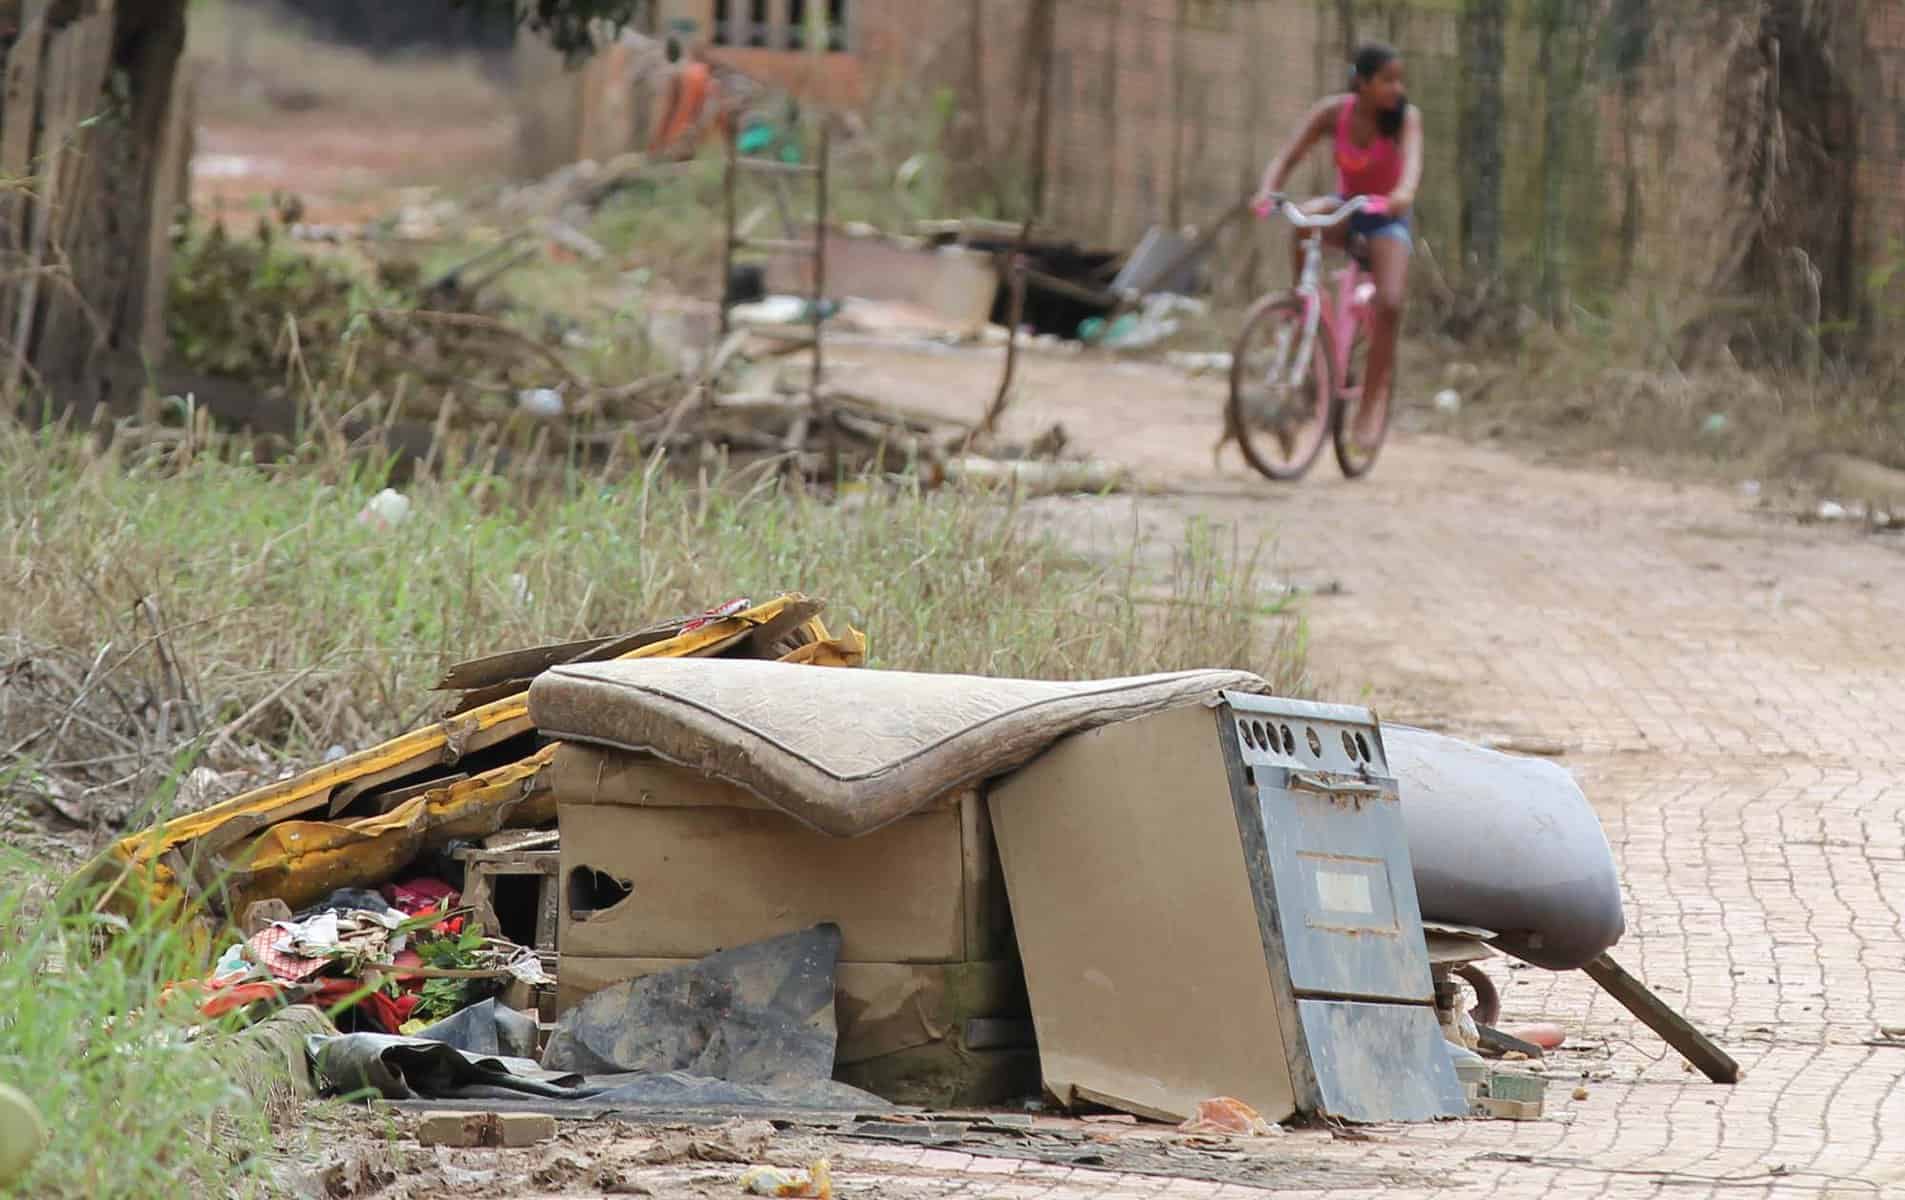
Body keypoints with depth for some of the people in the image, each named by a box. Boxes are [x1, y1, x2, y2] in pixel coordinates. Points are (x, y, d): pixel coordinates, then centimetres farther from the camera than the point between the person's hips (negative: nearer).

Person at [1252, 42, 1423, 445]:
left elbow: (1412, 158, -35)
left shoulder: (1406, 117, -16)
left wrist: (1404, 193, -57)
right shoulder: (1334, 112, -12)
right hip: (1346, 208, 1)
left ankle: (1373, 403, -11)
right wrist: (1268, 191, -38)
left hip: (1386, 218, -1)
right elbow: (1287, 158, -17)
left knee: (1389, 304, -23)